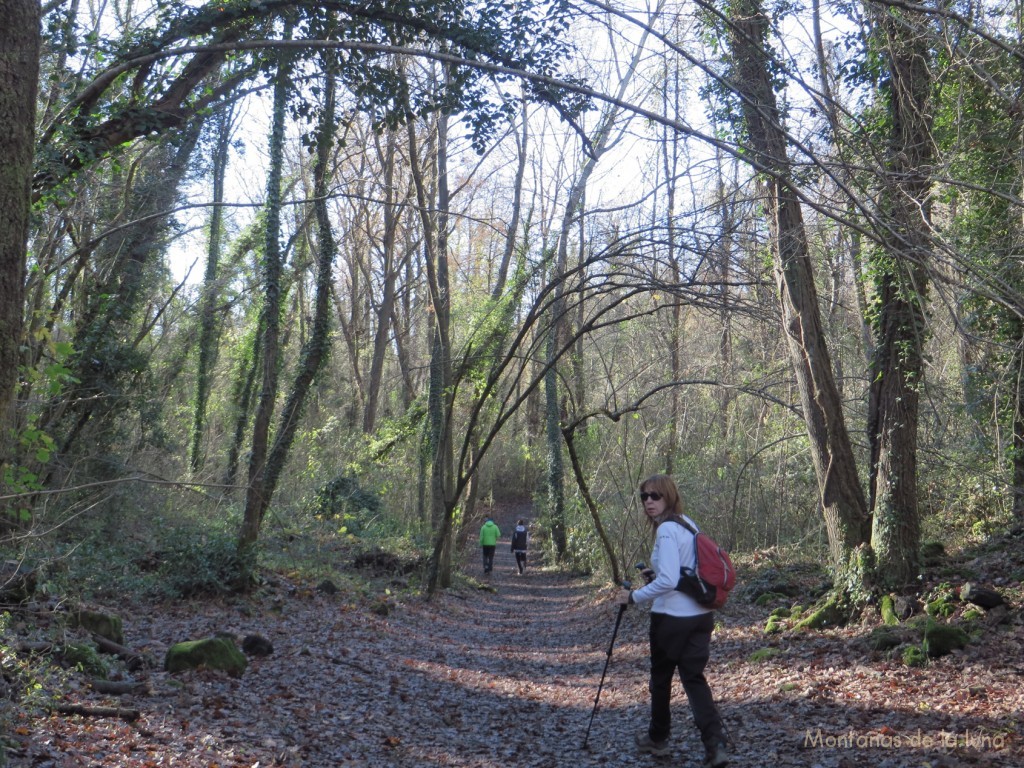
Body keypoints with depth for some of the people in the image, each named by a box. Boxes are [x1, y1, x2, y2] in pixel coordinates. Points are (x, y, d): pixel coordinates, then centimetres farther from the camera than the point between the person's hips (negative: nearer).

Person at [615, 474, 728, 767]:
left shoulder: (666, 530, -18)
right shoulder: (689, 524, 8)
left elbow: (668, 581, -25)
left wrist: (634, 597, -15)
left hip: (671, 617, -7)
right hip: (701, 615, 7)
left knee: (661, 677, 13)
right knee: (694, 677, 9)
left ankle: (657, 738, 31)